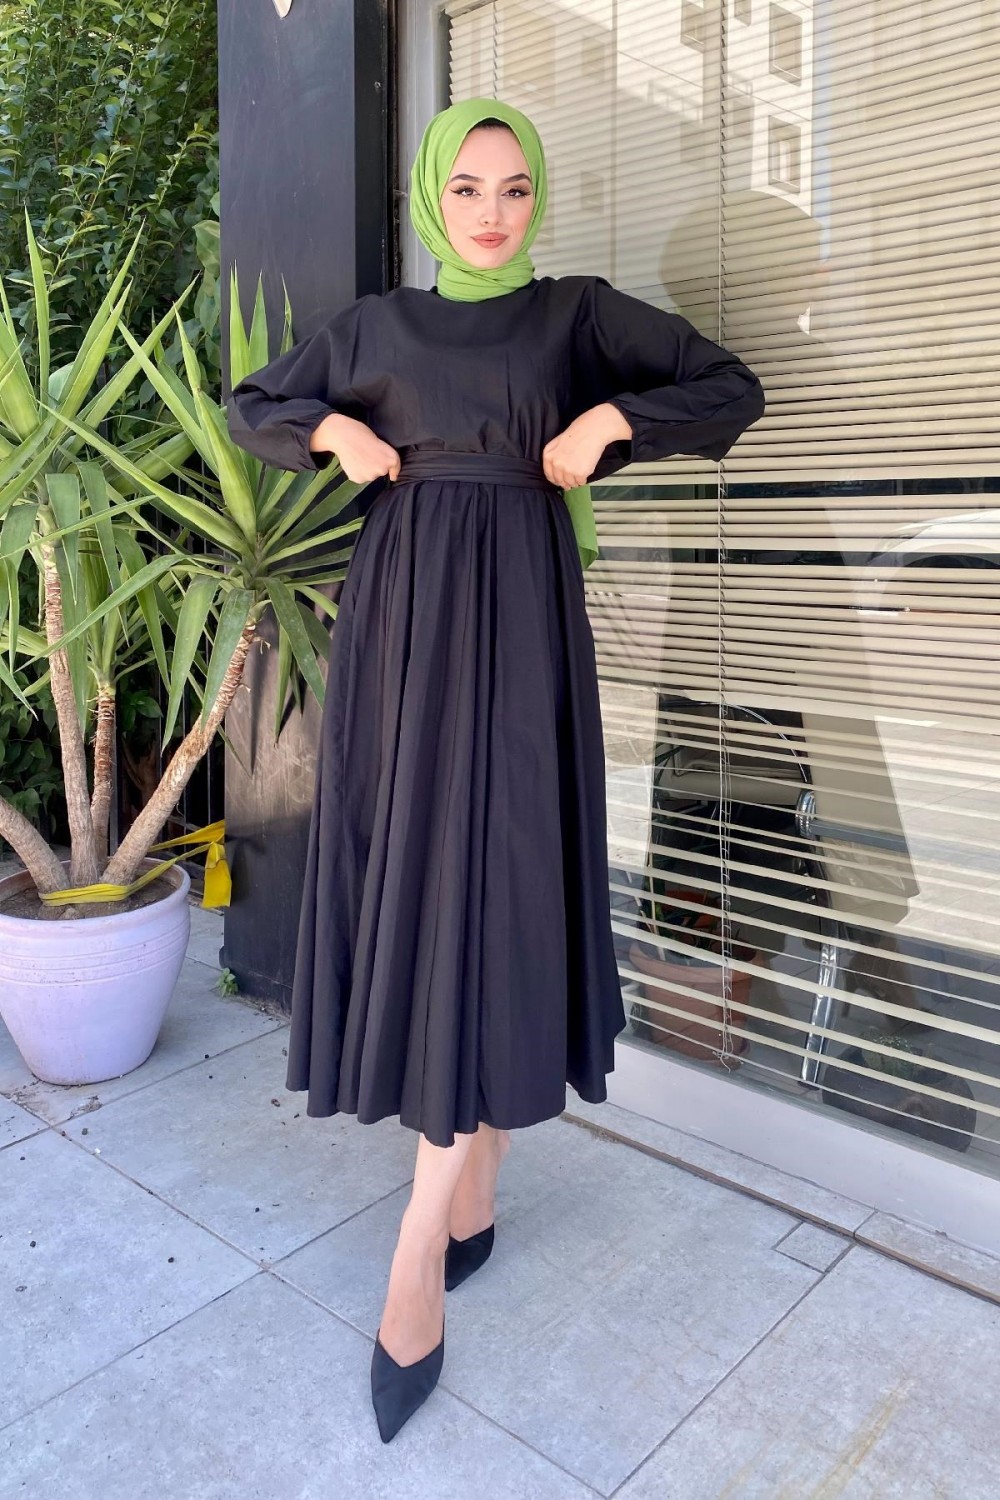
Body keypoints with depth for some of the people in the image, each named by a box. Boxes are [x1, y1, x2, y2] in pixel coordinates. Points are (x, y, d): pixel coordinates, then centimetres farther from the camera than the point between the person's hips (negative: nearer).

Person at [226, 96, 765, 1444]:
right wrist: (335, 430, 2)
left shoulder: (579, 313, 10)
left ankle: (418, 1255, -4)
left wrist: (608, 419, -7)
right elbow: (251, 408, 22)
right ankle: (472, 1182, 19)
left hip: (521, 615, -3)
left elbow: (733, 390, 8)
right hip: (402, 612, 3)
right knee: (412, 873, 1)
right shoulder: (375, 325, 15)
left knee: (488, 882, -10)